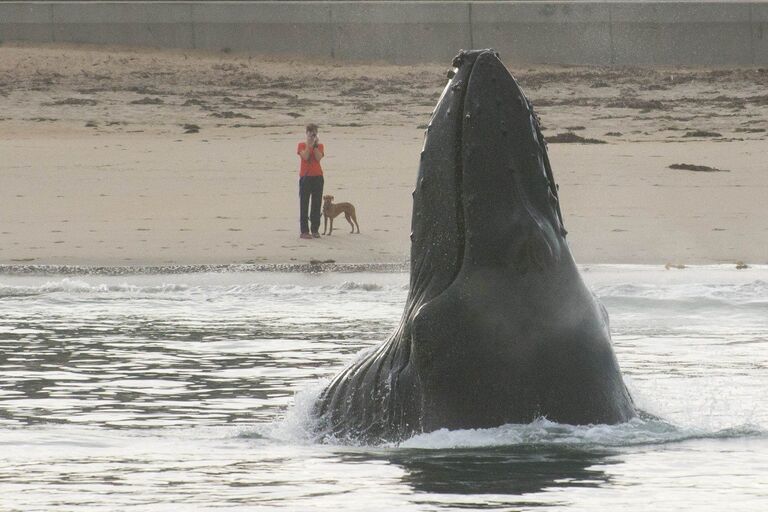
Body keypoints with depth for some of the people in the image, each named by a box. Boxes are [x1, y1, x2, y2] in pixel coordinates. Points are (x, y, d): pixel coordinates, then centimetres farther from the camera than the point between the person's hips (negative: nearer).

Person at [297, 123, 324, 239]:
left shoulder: (320, 146, 10)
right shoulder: (302, 145, 5)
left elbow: (318, 157, -8)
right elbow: (305, 156, -12)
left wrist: (315, 145, -10)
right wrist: (309, 144, -12)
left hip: (317, 177, 2)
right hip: (305, 177, -2)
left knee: (316, 204, 4)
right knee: (304, 204, -4)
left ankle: (315, 230, 9)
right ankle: (304, 231, -5)